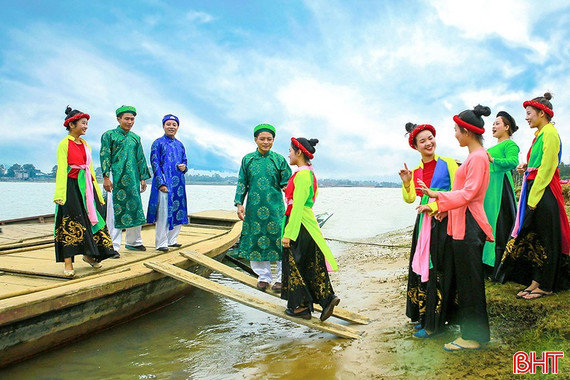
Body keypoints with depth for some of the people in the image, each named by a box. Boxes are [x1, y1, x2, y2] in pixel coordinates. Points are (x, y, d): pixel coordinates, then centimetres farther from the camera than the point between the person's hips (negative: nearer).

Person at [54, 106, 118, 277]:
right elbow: (61, 170, -12)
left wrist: (96, 190, 14)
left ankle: (88, 255, 25)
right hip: (71, 186, -7)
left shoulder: (85, 145, 14)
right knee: (70, 224, -4)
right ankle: (68, 263, 0)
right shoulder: (64, 144, -5)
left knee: (92, 219, 9)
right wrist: (60, 194, -19)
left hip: (87, 186, 7)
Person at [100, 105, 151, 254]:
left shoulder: (136, 138, 18)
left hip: (133, 179, 5)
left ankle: (133, 241, 20)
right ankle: (113, 246, 0)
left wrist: (143, 178, 12)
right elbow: (105, 157, -3)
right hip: (116, 178, -5)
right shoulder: (109, 135, 4)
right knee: (115, 210, -5)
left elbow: (141, 158, 18)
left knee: (135, 208, 6)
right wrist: (106, 177, -11)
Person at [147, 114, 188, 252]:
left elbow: (184, 162, 22)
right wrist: (161, 183, -16)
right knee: (164, 214, -7)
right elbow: (155, 164, -6)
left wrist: (184, 167, -4)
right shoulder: (158, 143, 0)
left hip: (178, 183, 6)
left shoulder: (180, 145, 17)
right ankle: (161, 243, 2)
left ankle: (171, 240, 22)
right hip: (164, 183, -6)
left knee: (178, 212, 9)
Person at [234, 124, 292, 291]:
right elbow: (242, 183, 8)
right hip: (254, 207, 2)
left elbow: (287, 183, 4)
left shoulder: (279, 159, 3)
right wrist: (239, 203, 0)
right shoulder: (248, 159, 7)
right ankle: (264, 277, 21)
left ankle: (281, 278, 11)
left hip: (275, 207, -1)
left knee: (279, 240, -2)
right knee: (257, 239, 6)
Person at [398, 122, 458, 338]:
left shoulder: (448, 163, -3)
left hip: (443, 221, -6)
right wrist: (406, 183, -10)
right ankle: (424, 315, 25)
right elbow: (409, 199, 5)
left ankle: (435, 323, 5)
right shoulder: (416, 171, 11)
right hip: (423, 222, 6)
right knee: (420, 268, 10)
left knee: (438, 270, -4)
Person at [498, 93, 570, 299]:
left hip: (544, 192, -10)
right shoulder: (541, 133, 16)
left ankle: (545, 286, 8)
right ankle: (535, 282, 17)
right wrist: (527, 167, 4)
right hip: (536, 189, 10)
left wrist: (534, 197, -18)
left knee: (543, 238, -2)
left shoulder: (549, 133, -12)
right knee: (533, 237, 10)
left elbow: (547, 168, -17)